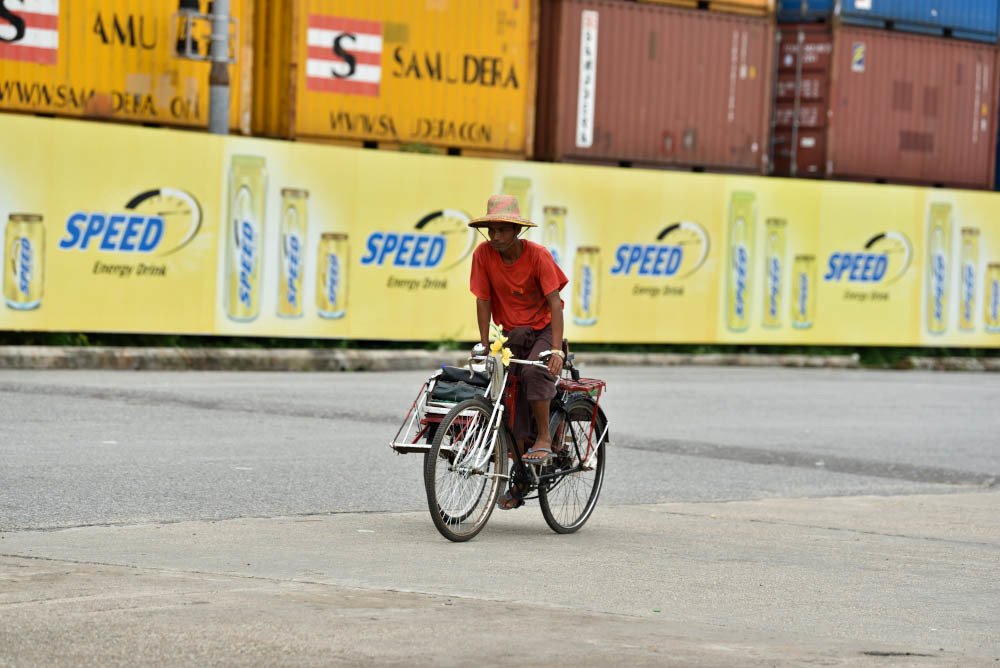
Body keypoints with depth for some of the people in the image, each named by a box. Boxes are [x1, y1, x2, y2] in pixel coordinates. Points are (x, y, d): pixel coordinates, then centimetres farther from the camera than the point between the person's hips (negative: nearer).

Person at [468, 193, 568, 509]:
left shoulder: (537, 255, -18)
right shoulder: (484, 254, -10)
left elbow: (554, 303, -21)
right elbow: (483, 301, -5)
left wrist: (556, 350, -31)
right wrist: (485, 346, -9)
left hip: (542, 330, -3)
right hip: (510, 335, 3)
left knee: (534, 371, -35)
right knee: (512, 409, -1)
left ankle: (544, 438, -19)